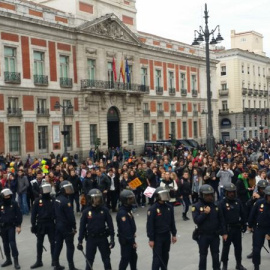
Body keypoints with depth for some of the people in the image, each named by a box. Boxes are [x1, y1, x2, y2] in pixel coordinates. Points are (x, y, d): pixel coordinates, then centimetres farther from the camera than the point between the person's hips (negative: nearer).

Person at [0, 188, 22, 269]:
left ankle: (16, 261, -6)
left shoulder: (14, 203, -6)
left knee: (12, 242, -10)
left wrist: (18, 226, -7)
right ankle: (8, 259, 24)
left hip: (11, 226, -3)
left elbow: (19, 215, -4)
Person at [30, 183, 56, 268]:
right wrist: (33, 225, -3)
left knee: (53, 242, 4)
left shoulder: (53, 200, 0)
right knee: (39, 243, 8)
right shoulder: (37, 201, -3)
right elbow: (34, 214, -1)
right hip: (40, 224, 0)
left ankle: (54, 260, 15)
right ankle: (39, 261, 18)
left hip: (51, 224, 0)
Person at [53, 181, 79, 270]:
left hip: (58, 225, 9)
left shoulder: (57, 199, 8)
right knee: (70, 246, -2)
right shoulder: (66, 201, -20)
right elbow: (70, 216, -20)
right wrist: (74, 227, -13)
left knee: (58, 245, 12)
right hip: (66, 226, -9)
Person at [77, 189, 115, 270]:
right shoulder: (86, 211, -6)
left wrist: (112, 239, -4)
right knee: (89, 260, 9)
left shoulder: (104, 210, -5)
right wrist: (80, 241, -1)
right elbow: (82, 227, -2)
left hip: (103, 238, 1)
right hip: (91, 239, 0)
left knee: (106, 259, 10)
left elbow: (110, 225, -2)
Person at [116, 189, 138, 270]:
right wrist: (132, 241, -24)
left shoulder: (128, 210, 9)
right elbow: (126, 229, -26)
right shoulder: (122, 213, -23)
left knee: (133, 256, 19)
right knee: (125, 258, -1)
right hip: (125, 240, -10)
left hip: (130, 238, 10)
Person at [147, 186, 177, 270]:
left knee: (165, 256, 17)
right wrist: (151, 239, -16)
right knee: (157, 257, -2)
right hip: (157, 236, -6)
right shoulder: (153, 209, -17)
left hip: (167, 235, 6)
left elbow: (172, 222, 10)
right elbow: (150, 225, -16)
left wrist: (174, 234, 12)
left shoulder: (169, 207, 1)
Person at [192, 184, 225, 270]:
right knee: (203, 256, 7)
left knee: (215, 255, 14)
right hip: (203, 235, -3)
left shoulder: (215, 205, 1)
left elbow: (221, 220, 6)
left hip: (215, 235, 3)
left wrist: (223, 233, 6)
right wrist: (205, 213, -23)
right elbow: (196, 220, -16)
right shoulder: (197, 206, -9)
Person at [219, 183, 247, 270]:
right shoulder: (222, 203, -12)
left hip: (237, 228, 5)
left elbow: (242, 214, 10)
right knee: (226, 247, 7)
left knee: (238, 246, 14)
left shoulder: (237, 201, 3)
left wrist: (244, 225, 10)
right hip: (228, 228, -5)